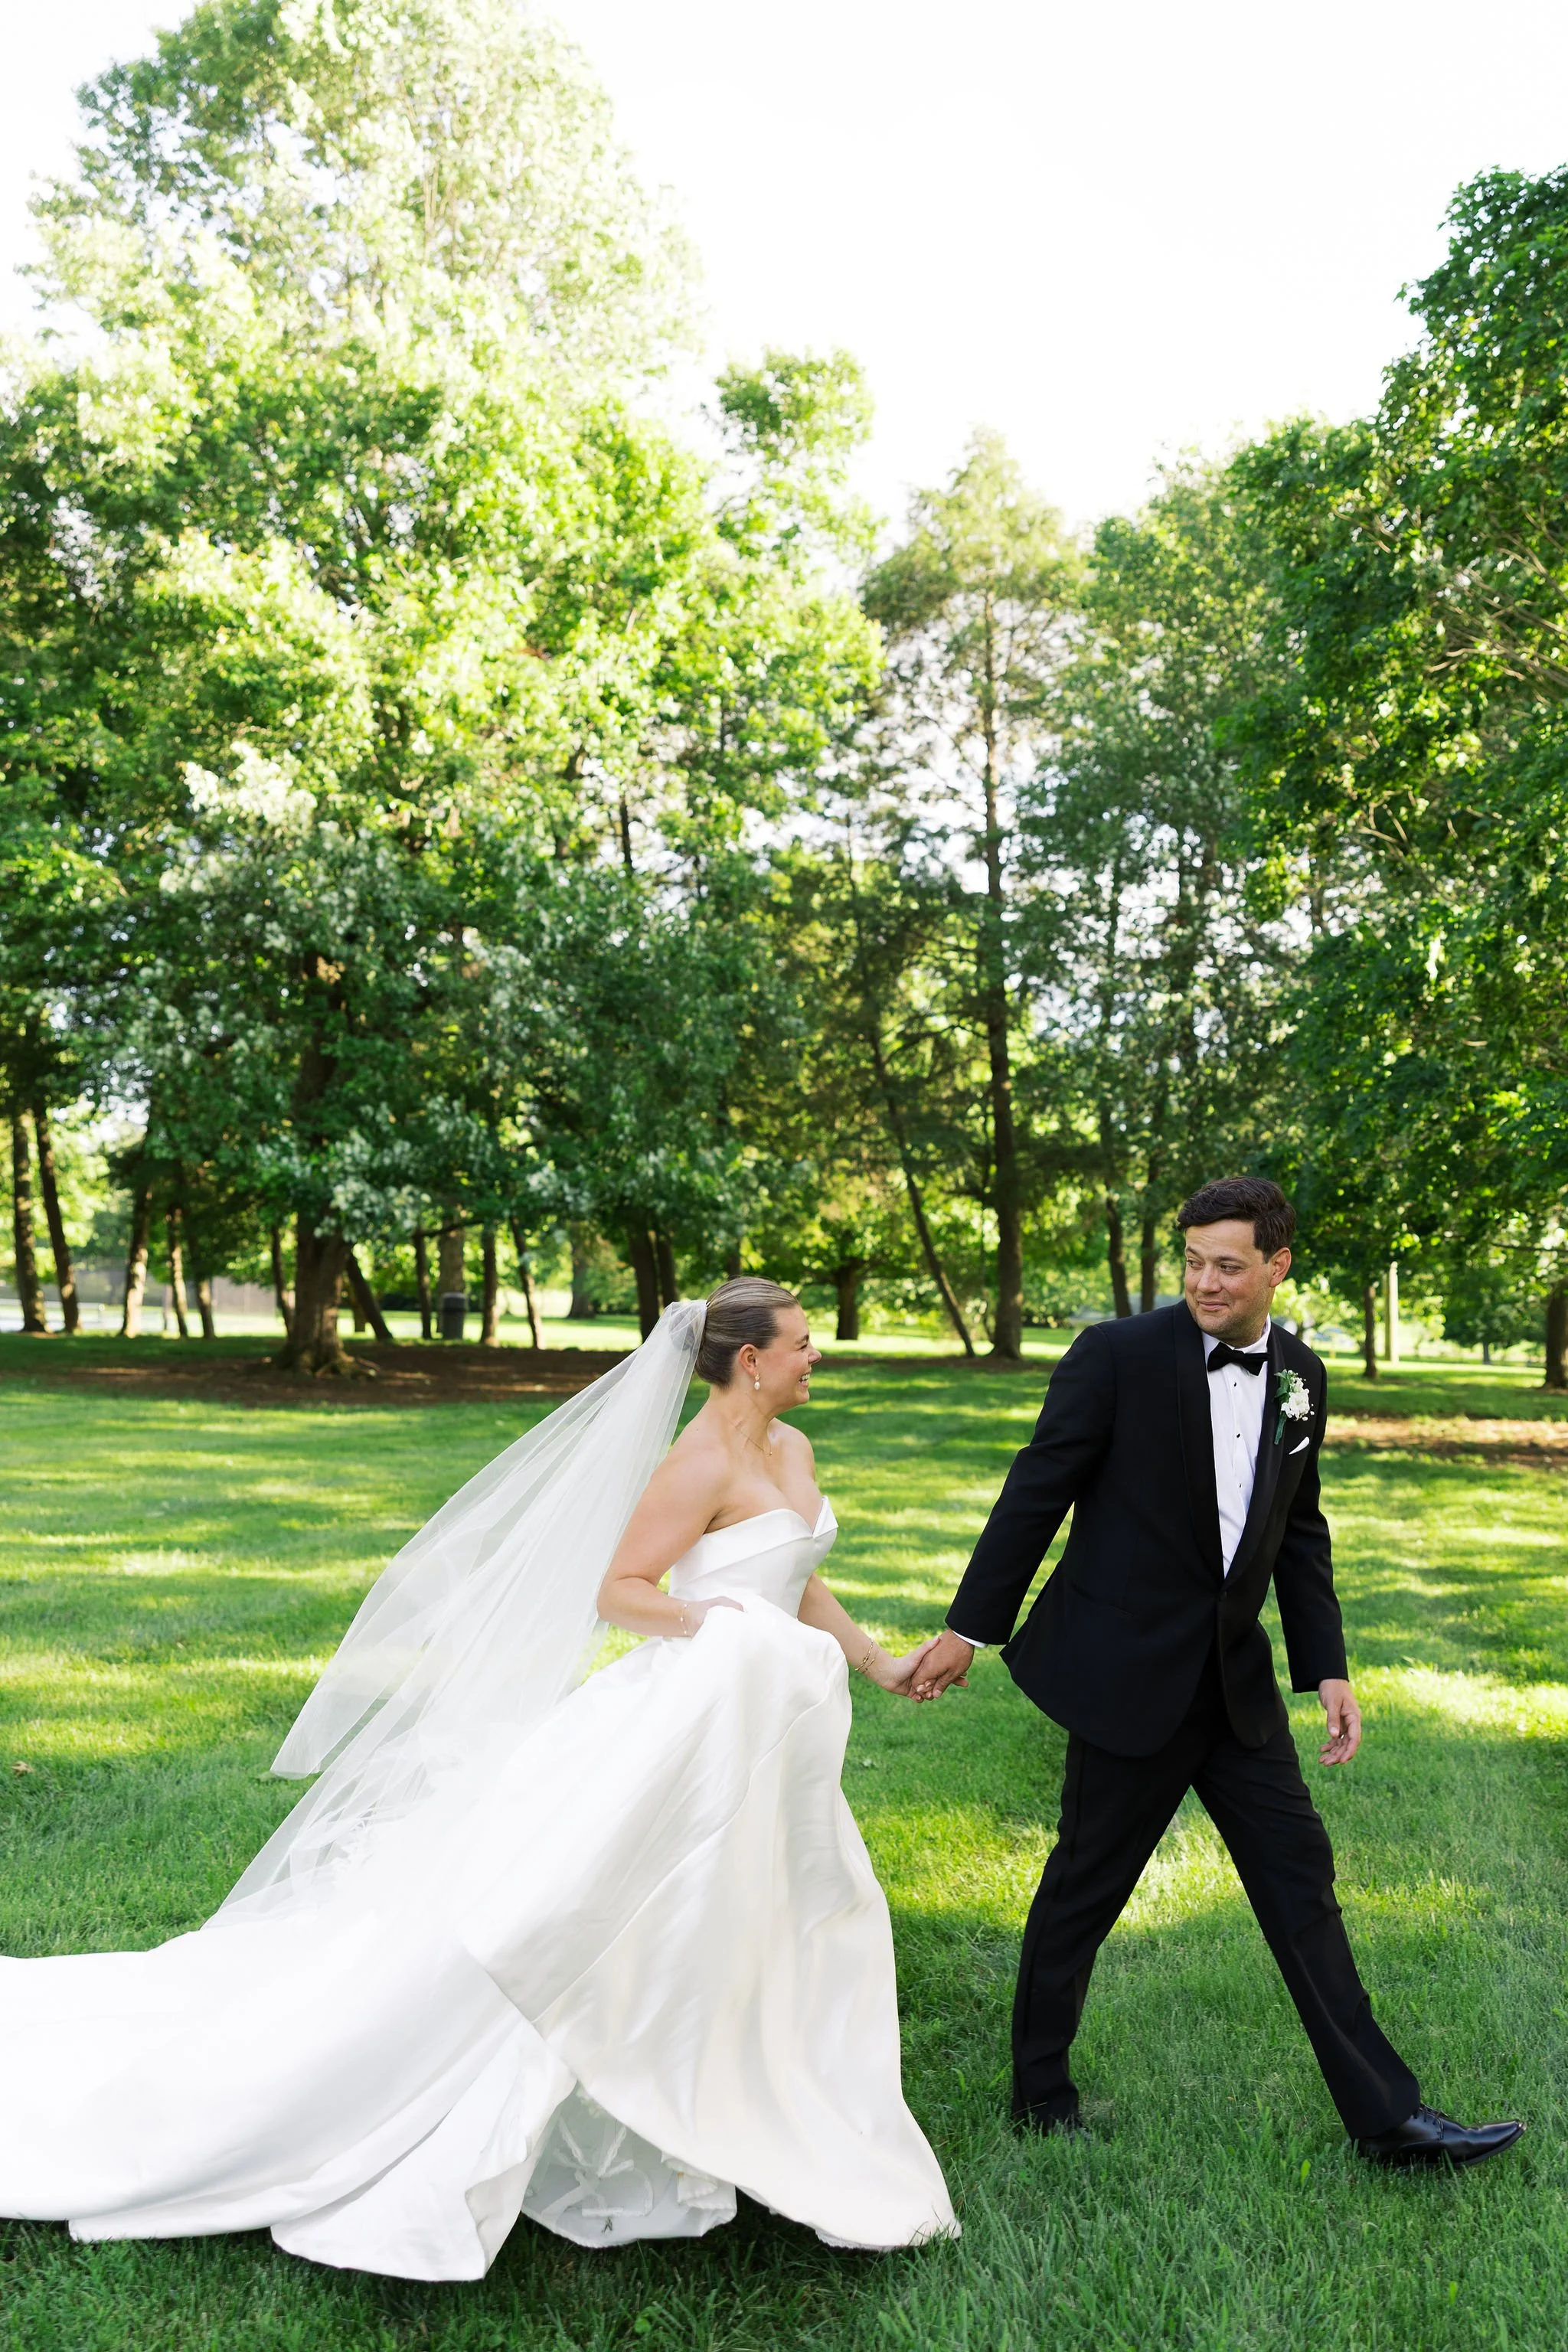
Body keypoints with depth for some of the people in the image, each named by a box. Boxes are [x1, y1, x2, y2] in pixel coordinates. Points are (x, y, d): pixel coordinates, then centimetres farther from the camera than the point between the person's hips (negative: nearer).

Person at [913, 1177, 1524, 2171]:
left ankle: (1387, 2116, 19)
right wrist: (970, 1628, -6)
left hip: (1238, 1677, 5)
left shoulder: (1301, 1376, 5)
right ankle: (1039, 2093, 27)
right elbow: (1037, 1493, -9)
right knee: (1088, 1883, 7)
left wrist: (1329, 1670, 8)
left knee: (1300, 1879, 9)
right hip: (1127, 1670, -5)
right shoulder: (1120, 1353, -13)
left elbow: (1300, 1533, 13)